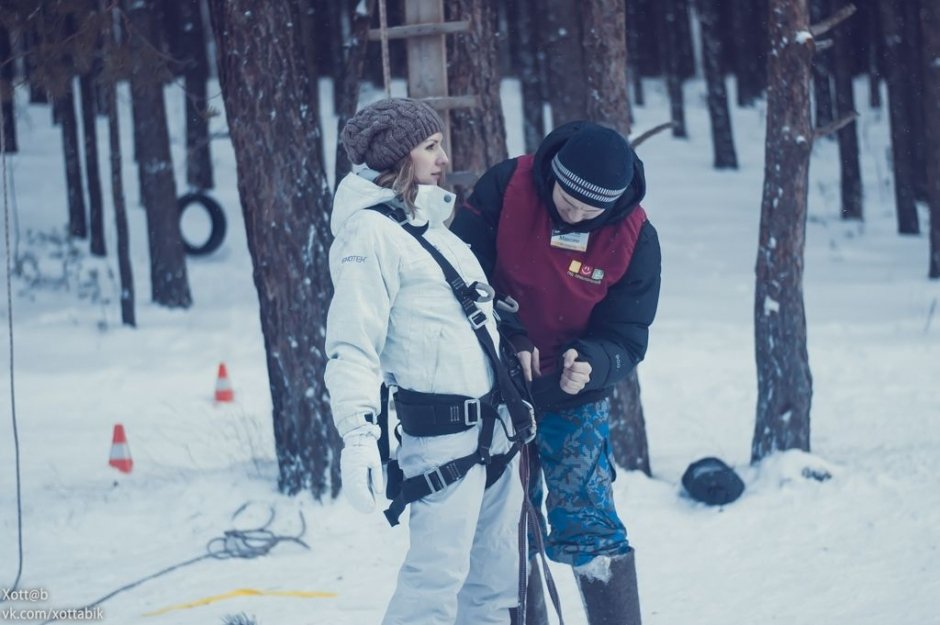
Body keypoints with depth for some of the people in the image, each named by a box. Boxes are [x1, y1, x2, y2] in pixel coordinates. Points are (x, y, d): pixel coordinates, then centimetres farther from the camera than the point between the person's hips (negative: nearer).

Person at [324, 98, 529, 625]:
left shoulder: (432, 222, 15)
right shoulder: (372, 233, -13)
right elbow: (353, 344, -21)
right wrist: (359, 434, -31)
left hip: (495, 423, 9)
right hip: (442, 435, -9)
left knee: (496, 575, 12)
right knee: (438, 573, -12)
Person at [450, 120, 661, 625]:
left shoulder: (634, 238, -15)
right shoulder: (505, 188, -16)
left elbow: (625, 338, -12)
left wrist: (590, 363, -34)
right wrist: (508, 337, -23)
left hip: (574, 397, -1)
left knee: (587, 523, -8)